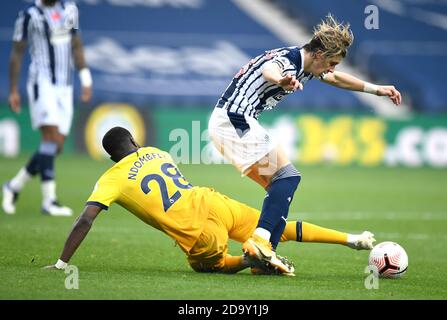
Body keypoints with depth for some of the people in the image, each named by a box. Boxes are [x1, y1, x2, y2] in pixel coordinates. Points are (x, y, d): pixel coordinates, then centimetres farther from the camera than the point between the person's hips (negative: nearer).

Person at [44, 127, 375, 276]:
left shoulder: (111, 180, 3)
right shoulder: (156, 152, 19)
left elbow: (85, 220, -4)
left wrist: (62, 263, 0)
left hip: (199, 236, -4)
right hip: (211, 202, 4)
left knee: (205, 265, 28)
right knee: (278, 229, 16)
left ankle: (248, 260, -3)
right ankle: (352, 239, 8)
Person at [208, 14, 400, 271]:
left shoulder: (306, 66, 13)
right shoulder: (288, 59, -18)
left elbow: (337, 79, 34)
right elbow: (269, 69, -45)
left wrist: (376, 89, 38)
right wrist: (280, 80, -69)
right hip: (234, 119, -10)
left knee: (279, 186, 10)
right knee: (287, 176, -14)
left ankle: (262, 256, 3)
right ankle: (260, 240, -25)